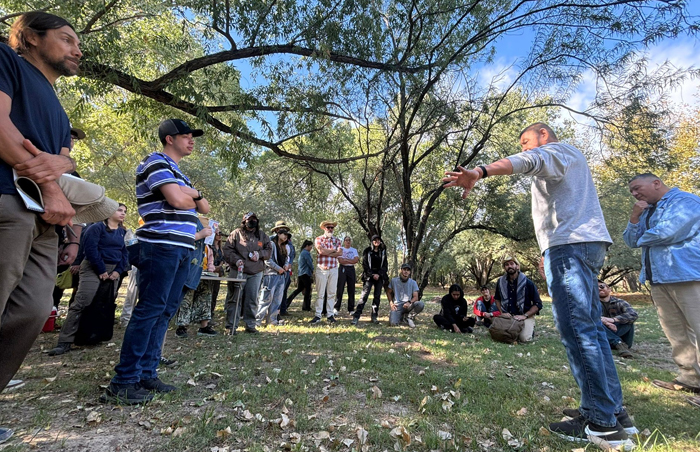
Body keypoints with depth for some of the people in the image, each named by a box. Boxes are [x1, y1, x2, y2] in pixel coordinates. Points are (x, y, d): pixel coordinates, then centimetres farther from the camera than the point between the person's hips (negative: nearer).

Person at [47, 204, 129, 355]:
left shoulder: (123, 232, 12)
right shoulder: (97, 228, -5)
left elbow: (125, 253, 10)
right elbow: (90, 249, -13)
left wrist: (118, 270, -4)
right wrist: (101, 270, -14)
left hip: (113, 271, 6)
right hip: (93, 269, -6)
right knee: (81, 304, -13)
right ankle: (65, 342, -10)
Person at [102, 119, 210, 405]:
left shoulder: (178, 172, 24)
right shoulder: (156, 162, -4)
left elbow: (205, 208, 21)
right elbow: (177, 200, -20)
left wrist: (191, 194, 1)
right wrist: (194, 194, 3)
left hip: (182, 249, 9)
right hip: (161, 246, -9)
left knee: (165, 312, 8)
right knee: (150, 310, -9)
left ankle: (146, 374, 16)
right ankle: (123, 382, -1)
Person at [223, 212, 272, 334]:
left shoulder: (262, 236, 12)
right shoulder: (236, 234, 3)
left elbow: (269, 250, 14)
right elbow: (227, 250, 0)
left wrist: (259, 254, -6)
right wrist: (236, 260, -16)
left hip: (256, 273, 3)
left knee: (252, 299, 5)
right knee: (234, 298, 0)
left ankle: (250, 325, 16)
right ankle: (231, 326, 10)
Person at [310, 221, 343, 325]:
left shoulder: (337, 240, 13)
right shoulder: (319, 239, 5)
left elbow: (340, 253, -3)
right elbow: (321, 251, -14)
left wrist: (327, 252, -10)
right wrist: (333, 250, -4)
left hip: (333, 269, 3)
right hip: (321, 269, -2)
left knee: (332, 293, 4)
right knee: (320, 293, -1)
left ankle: (330, 315, 10)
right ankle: (318, 315, 5)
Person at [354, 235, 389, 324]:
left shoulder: (383, 252, 12)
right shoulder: (367, 251, 4)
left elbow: (385, 265, 9)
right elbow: (364, 264, -1)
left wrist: (379, 274, -6)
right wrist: (372, 275, -10)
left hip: (379, 276, 3)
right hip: (369, 276, -3)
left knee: (377, 296, 2)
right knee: (364, 295, -13)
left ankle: (374, 317, 9)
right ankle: (356, 316, -16)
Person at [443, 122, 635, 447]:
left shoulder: (556, 150, 2)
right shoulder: (568, 162, 34)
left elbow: (527, 161, -23)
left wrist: (479, 172, -41)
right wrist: (550, 254, 27)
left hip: (571, 245, -11)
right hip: (584, 244, 11)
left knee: (576, 329, -12)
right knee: (590, 328, 10)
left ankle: (601, 423, -8)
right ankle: (613, 411, 15)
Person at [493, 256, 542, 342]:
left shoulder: (528, 283, -8)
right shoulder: (501, 282, 1)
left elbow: (538, 304, -7)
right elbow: (497, 299, 16)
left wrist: (525, 316, -18)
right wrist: (502, 312, 0)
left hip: (525, 316, -3)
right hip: (507, 316, 3)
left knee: (524, 338, -23)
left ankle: (530, 329, 13)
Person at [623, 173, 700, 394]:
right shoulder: (648, 212, 21)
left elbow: (668, 232, -20)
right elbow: (631, 241, 15)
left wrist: (643, 239, 0)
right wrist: (635, 217, 1)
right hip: (659, 278, 9)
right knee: (675, 331, 10)